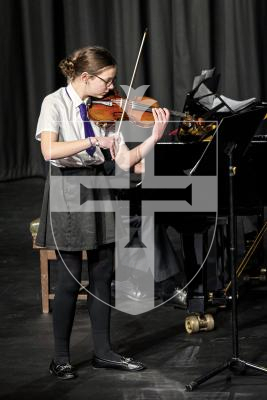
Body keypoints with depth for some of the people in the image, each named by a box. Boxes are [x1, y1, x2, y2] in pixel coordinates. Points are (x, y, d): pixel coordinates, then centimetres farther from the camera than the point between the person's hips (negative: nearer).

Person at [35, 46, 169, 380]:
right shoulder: (55, 103, -10)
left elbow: (125, 161, 0)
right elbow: (49, 150, -27)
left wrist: (155, 137, -13)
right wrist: (94, 141, -31)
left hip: (98, 189, 6)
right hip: (67, 189, -5)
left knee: (102, 275, 9)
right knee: (70, 279, -2)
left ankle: (103, 352, 20)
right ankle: (60, 358, 10)